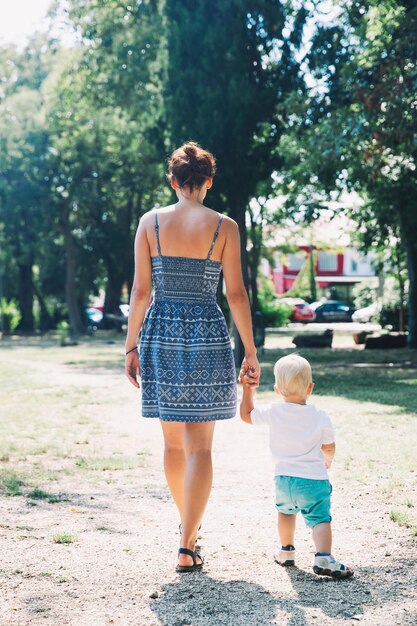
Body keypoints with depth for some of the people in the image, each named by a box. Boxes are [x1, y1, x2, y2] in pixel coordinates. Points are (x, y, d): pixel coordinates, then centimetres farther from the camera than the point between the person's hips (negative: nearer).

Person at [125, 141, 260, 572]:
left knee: (173, 441, 18)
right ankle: (187, 548, -3)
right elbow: (236, 295, -3)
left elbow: (140, 290, 0)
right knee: (199, 446, 1)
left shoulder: (150, 222, 1)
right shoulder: (223, 227, -3)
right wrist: (250, 350, 4)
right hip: (207, 335, -2)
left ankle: (186, 521, 35)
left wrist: (131, 346, 6)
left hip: (161, 331, 2)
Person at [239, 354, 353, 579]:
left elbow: (246, 415, 11)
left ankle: (286, 551, 36)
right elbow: (329, 448, 8)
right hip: (314, 480, -3)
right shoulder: (320, 417, -7)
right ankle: (323, 558, -21)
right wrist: (327, 460, 30)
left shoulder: (273, 412, -6)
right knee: (320, 518, -1)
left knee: (285, 511, 28)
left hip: (284, 478, 3)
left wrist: (247, 389, 15)